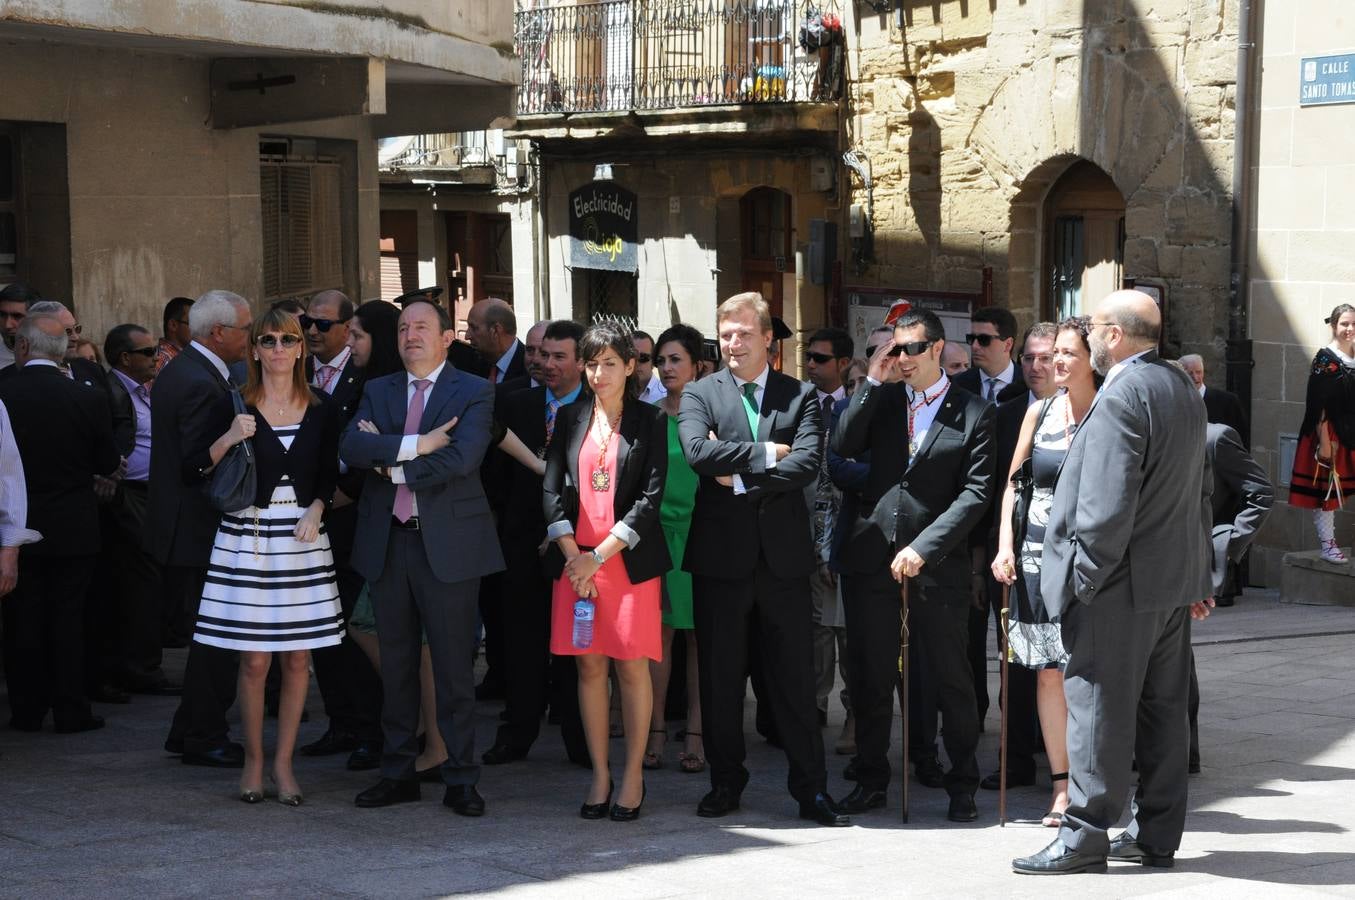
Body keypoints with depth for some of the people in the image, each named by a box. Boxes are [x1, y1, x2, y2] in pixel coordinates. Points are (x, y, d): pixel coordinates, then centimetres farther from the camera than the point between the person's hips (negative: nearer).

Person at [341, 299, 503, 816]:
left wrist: (391, 462, -10)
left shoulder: (473, 393, 0)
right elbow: (350, 447, -5)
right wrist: (417, 445, -17)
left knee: (453, 666, -1)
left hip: (448, 544, -4)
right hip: (387, 544, 4)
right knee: (395, 665, 10)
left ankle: (460, 778, 6)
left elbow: (462, 457, -16)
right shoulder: (378, 392, 13)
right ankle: (398, 773, 19)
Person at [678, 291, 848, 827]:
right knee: (720, 677, 7)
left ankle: (811, 788, 11)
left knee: (794, 676, 3)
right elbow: (698, 451, -14)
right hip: (721, 552, 0)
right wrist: (766, 453, -13)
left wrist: (740, 478, -14)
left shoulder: (800, 396, 6)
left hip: (783, 555, 0)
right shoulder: (700, 394, 6)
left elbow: (807, 464, -10)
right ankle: (725, 782, 20)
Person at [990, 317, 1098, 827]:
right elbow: (1013, 483, 12)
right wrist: (1005, 546, 2)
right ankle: (1061, 786, 9)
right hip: (1038, 550, 4)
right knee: (1048, 671, 4)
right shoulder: (1040, 411, 9)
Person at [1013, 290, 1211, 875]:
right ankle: (1157, 836, 19)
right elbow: (1199, 490, 19)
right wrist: (1198, 574, 23)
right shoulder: (1182, 388, 13)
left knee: (1099, 706, -3)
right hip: (1176, 581, 9)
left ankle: (1085, 837, 2)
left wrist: (1085, 575, -16)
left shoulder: (1120, 397, -17)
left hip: (1122, 584, -9)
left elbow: (1108, 503, -23)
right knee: (1163, 709, 12)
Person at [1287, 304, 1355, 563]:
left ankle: (1329, 540, 15)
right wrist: (1324, 442, -17)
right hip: (1329, 435, -6)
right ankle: (1327, 544, 6)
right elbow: (1318, 406, -14)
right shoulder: (1325, 359, -10)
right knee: (1325, 488, 0)